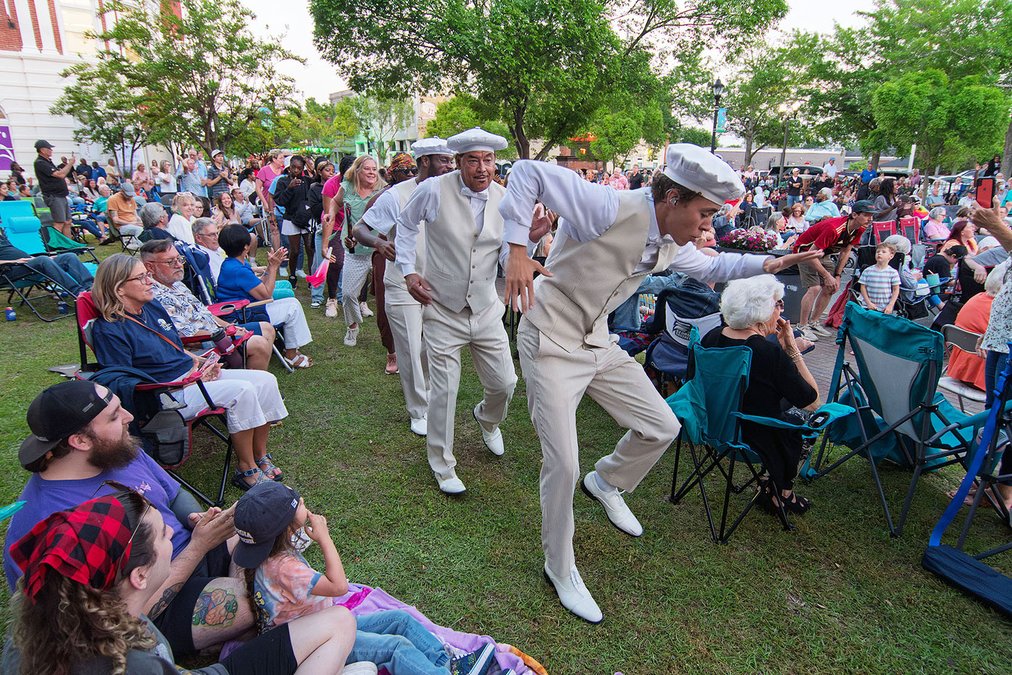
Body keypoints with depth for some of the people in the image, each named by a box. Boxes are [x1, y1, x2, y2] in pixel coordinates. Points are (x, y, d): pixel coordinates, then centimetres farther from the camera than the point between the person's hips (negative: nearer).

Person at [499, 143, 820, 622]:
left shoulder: (670, 243, 1)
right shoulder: (610, 209, -25)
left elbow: (708, 266, 23)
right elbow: (528, 172, -26)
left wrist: (766, 264, 12)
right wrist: (517, 249, -34)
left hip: (597, 343, 8)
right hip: (551, 344, -8)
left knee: (662, 428, 9)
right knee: (563, 465, -6)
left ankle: (606, 481, 39)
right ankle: (559, 568, 20)